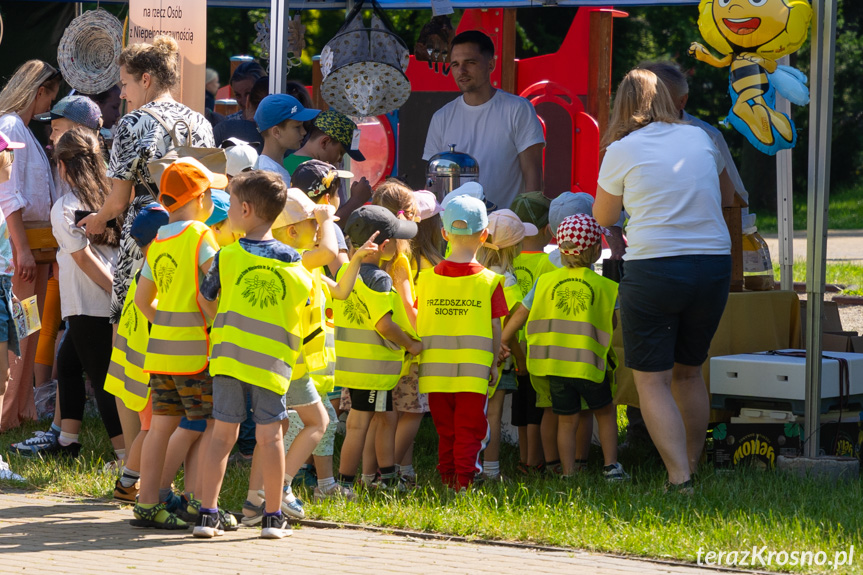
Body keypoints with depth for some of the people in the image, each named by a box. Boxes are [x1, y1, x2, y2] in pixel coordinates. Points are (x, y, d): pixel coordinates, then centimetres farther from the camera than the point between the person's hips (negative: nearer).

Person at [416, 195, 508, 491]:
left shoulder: (427, 278, 0)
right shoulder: (489, 280, -7)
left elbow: (419, 323, 3)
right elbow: (495, 328, -3)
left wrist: (421, 354, 15)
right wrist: (494, 362, 8)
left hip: (436, 368, 2)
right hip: (474, 368, -2)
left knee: (445, 430, 14)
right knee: (470, 430, 4)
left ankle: (446, 479, 16)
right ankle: (464, 481, -2)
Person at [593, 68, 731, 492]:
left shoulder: (622, 151, -1)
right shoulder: (700, 139, 10)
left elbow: (603, 217, 12)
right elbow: (723, 182, 32)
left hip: (653, 267, -4)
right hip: (714, 265, 5)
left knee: (651, 380, 0)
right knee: (689, 372, 20)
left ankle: (679, 479, -14)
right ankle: (690, 470, 25)